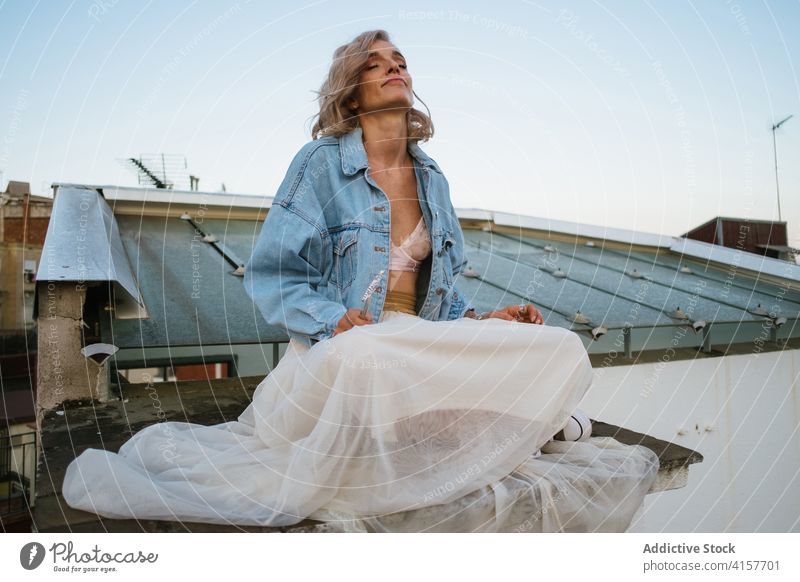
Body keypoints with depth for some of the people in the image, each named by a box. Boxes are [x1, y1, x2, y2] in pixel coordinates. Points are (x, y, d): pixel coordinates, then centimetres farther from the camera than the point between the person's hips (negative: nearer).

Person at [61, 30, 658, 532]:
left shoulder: (432, 177, 13)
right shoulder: (319, 162, -3)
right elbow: (271, 276, -5)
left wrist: (481, 322, -1)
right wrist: (338, 322, -23)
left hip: (422, 348, 5)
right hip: (337, 352, -5)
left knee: (562, 349, -14)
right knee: (366, 359, -43)